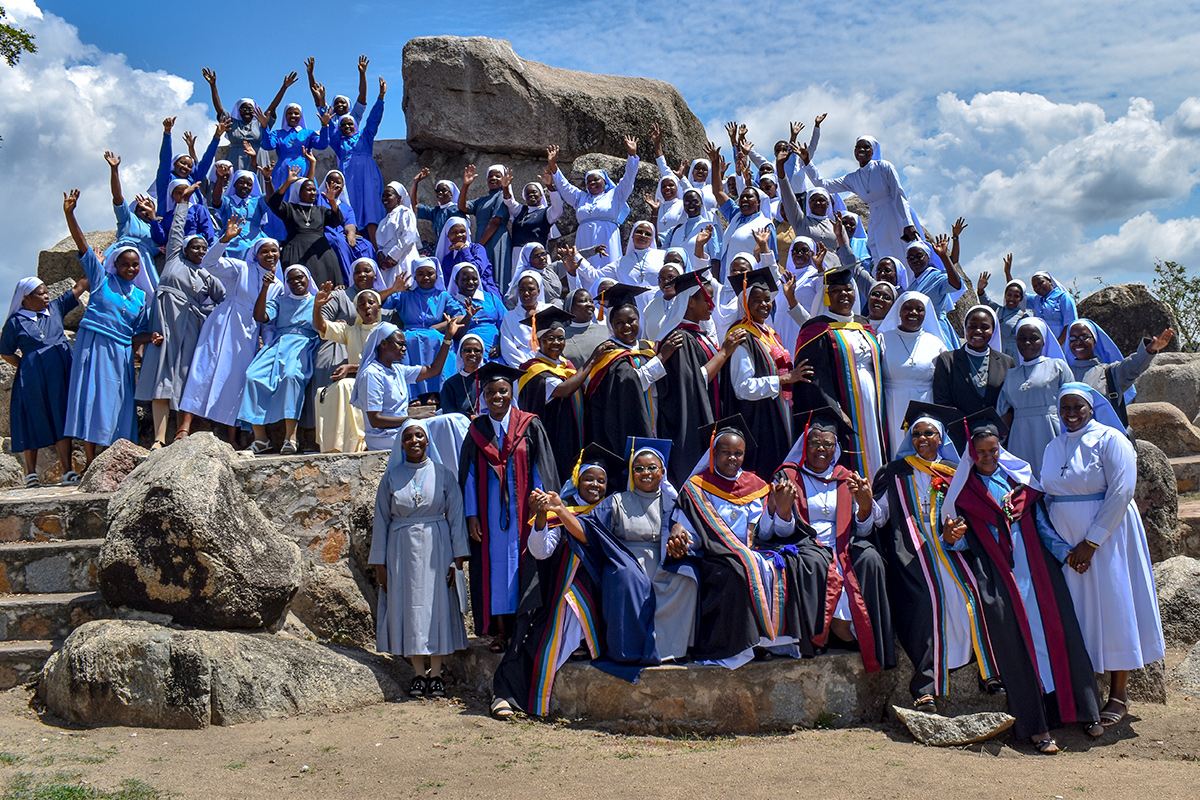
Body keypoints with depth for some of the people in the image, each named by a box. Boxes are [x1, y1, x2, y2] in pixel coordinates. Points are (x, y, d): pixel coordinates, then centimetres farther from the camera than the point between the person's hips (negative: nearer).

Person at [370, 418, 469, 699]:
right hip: (402, 548, 1)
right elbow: (381, 520, 7)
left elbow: (456, 517, 1)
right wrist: (379, 562, 3)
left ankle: (436, 674, 10)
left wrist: (457, 557, -6)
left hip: (435, 548, -1)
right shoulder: (391, 477, 5)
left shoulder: (443, 474, 2)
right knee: (408, 606, 2)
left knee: (437, 605, -1)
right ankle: (419, 674, 14)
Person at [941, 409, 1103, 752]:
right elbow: (964, 542, 5)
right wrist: (952, 538, -18)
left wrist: (1065, 550, 3)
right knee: (1016, 635, -13)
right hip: (996, 571, -3)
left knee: (1057, 626, -8)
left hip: (1034, 563, 3)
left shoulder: (1020, 475, 16)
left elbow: (1041, 522, 16)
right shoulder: (963, 489, 8)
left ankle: (1083, 708, 3)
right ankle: (1034, 724, -10)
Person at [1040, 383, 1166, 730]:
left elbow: (1121, 493, -14)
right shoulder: (1053, 448, 11)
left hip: (1106, 540, -5)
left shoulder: (1110, 440, -7)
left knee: (1112, 608, -1)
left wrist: (1091, 543, -16)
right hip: (1066, 547, 5)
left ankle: (1119, 695, 10)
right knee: (1076, 612, 4)